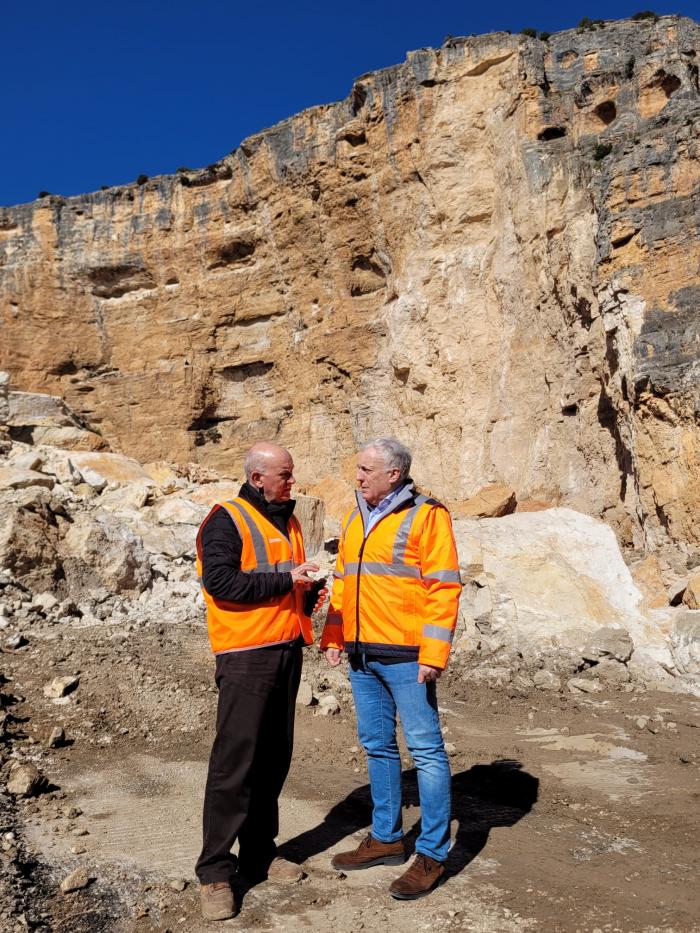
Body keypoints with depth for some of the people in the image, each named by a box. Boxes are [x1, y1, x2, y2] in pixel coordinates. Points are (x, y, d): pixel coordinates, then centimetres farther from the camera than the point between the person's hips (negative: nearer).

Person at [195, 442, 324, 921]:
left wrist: (307, 591, 4)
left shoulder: (287, 519, 16)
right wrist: (284, 580, -17)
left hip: (287, 650, 8)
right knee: (234, 761, -4)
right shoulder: (227, 520, -8)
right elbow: (220, 581, -20)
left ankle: (259, 853, 27)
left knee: (275, 757, 13)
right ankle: (215, 872, 7)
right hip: (246, 656, -8)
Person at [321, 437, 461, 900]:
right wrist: (333, 636, 10)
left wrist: (433, 654, -18)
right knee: (377, 745, 16)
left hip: (405, 655, -8)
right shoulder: (356, 520, 14)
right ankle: (386, 837, 31)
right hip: (362, 654, 8)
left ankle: (432, 854, 13)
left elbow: (444, 588, -13)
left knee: (426, 749, 1)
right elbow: (342, 583, 19)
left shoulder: (426, 516, -8)